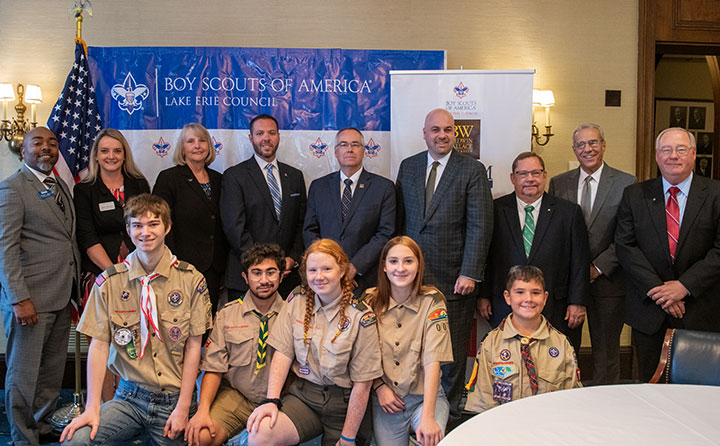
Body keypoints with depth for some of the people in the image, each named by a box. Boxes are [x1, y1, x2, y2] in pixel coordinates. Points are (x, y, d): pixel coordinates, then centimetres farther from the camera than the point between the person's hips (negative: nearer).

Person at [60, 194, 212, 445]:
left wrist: (183, 408, -8)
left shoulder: (191, 280, -3)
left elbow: (193, 345, -4)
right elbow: (99, 344, -2)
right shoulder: (109, 282, 0)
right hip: (129, 397, 0)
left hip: (174, 400, 1)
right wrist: (92, 408, -9)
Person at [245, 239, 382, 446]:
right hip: (302, 393, 2)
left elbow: (362, 384, -10)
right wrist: (271, 400, -15)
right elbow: (283, 353, -2)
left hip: (341, 401, -1)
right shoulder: (297, 300, 2)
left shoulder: (361, 317, -10)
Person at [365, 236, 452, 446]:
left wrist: (427, 417, -26)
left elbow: (433, 360, -18)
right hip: (384, 398, 2)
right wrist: (379, 387, -8)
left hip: (425, 395, -2)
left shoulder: (432, 301, -9)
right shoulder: (371, 301, -2)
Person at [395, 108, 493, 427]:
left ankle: (450, 417, 25)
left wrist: (470, 273, -14)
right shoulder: (408, 167, 10)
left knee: (452, 354, 8)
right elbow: (398, 220, 11)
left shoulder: (473, 170, -2)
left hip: (454, 279, -3)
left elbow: (480, 226, -8)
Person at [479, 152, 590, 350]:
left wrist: (577, 303, 0)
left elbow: (580, 262, 5)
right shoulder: (496, 210, 6)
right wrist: (483, 296, 4)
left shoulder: (569, 212, 6)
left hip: (554, 310, 0)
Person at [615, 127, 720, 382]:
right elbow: (625, 245, -4)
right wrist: (656, 289, -13)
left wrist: (685, 285, -16)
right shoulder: (635, 195, 3)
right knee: (649, 383, 11)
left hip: (699, 309, -1)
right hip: (649, 307, 1)